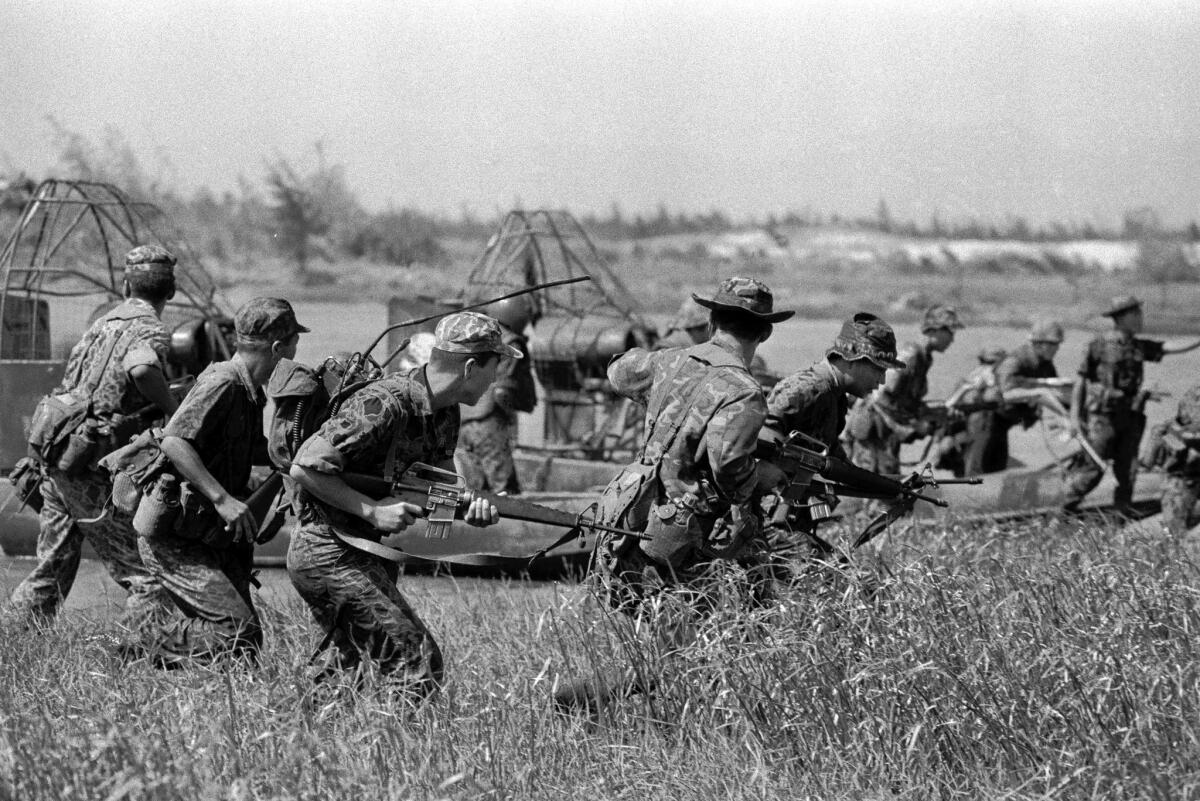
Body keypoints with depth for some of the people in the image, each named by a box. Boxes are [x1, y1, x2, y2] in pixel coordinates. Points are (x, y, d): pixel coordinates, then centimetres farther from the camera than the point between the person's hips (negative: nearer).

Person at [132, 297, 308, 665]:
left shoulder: (250, 392, 11)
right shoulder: (222, 384, -18)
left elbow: (251, 451, 28)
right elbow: (173, 441, -29)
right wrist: (222, 499, -32)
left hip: (205, 533, 10)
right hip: (169, 534, -10)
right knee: (240, 634, -17)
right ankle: (152, 649, -7)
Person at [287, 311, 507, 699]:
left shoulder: (446, 412, 5)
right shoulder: (383, 405, -24)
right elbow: (304, 468, -24)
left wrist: (471, 507, -12)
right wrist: (373, 511, -23)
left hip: (364, 552, 10)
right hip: (328, 553, -10)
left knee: (358, 663, 19)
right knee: (418, 664, -13)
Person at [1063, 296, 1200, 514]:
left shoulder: (1139, 346, 10)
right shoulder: (1099, 344, -6)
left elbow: (1172, 347, 5)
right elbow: (1080, 380, -4)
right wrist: (1075, 416, -8)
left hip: (1130, 416, 5)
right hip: (1103, 415, -5)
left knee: (1127, 468, 6)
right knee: (1094, 467, -4)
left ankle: (1122, 511, 15)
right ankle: (1069, 506, 10)